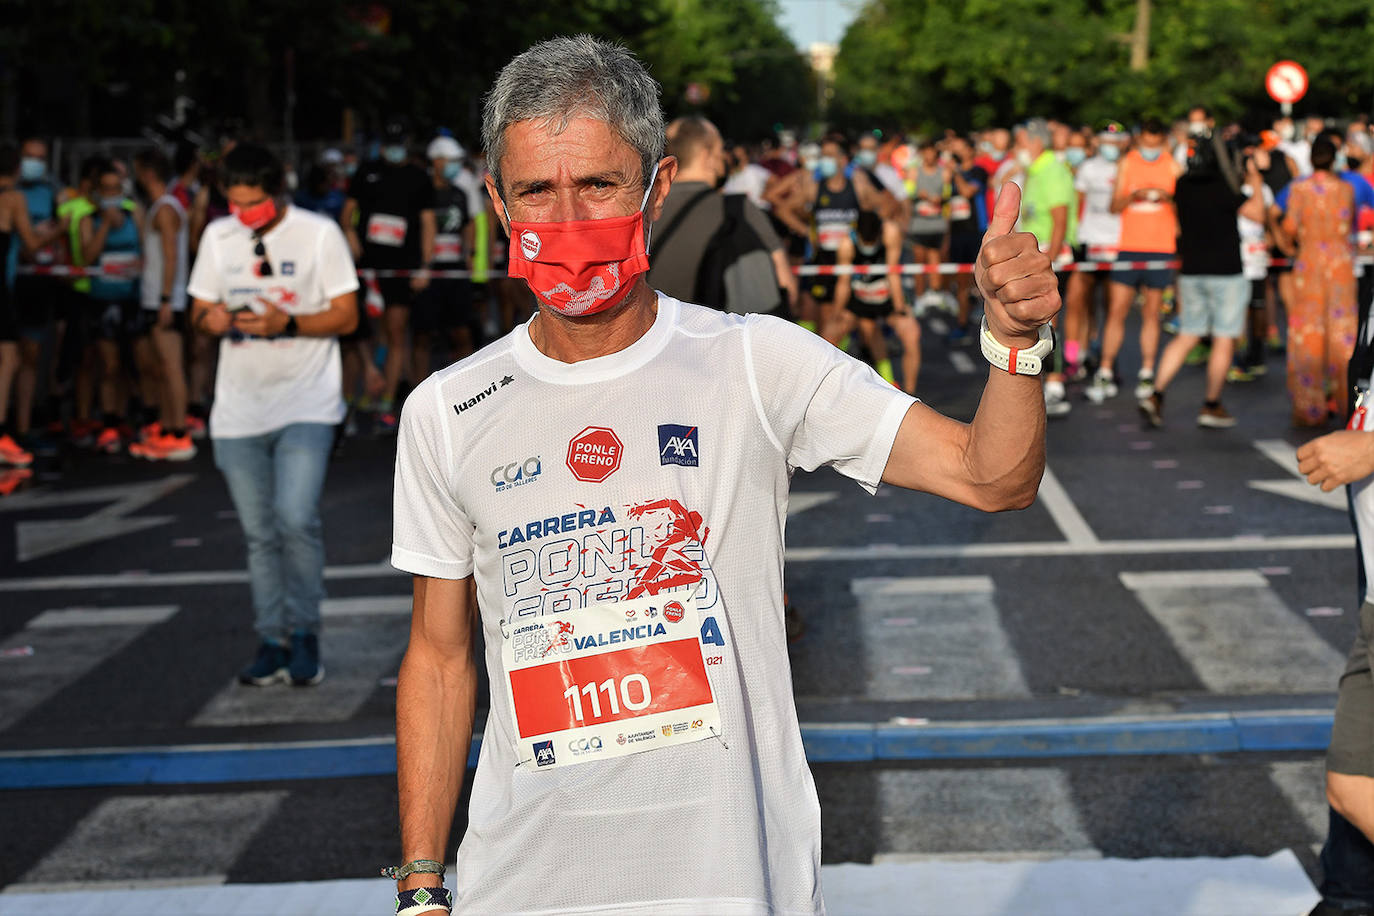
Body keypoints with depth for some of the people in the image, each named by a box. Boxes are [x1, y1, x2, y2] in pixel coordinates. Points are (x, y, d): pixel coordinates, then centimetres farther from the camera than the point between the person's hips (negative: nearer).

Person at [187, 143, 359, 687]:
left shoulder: (319, 233, -2)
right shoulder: (218, 237, 10)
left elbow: (346, 316, -3)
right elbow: (200, 311, 16)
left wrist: (286, 324, -19)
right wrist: (213, 320, -9)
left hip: (306, 403, -4)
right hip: (239, 408, 4)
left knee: (296, 519, -17)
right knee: (259, 535, 6)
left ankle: (304, 634, 0)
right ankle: (272, 643, 16)